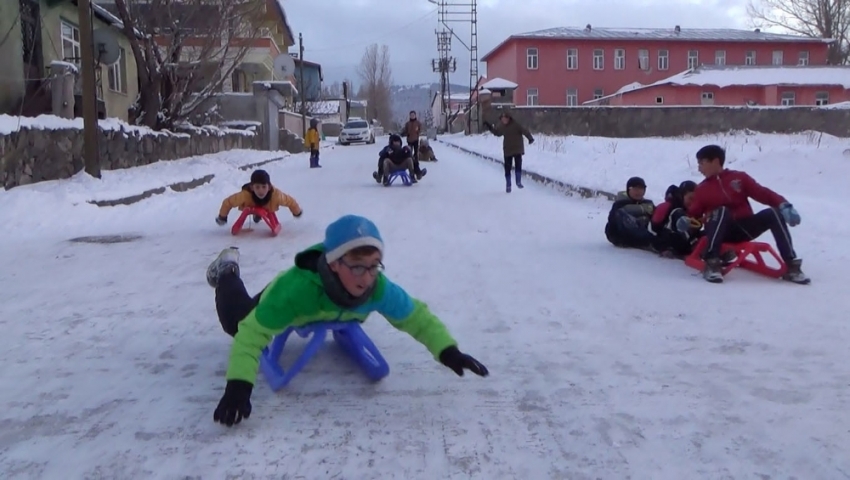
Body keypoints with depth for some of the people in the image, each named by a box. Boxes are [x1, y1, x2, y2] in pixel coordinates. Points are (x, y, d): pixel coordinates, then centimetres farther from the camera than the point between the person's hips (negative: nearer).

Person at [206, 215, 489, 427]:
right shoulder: (294, 289, -53)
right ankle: (227, 272, 54)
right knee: (235, 321, 27)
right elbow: (251, 333, -49)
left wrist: (447, 351, -45)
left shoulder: (380, 289, -43)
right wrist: (239, 385, -62)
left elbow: (416, 316, -30)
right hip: (286, 306, -3)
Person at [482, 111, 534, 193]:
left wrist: (530, 138, -31)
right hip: (507, 150, 3)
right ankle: (508, 185, 16)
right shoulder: (501, 126, -1)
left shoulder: (515, 124, -16)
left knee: (518, 165, -7)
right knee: (507, 168, 4)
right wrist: (490, 127, 7)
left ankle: (519, 182, 14)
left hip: (517, 148, -3)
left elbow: (524, 131, -21)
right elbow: (497, 132, 17)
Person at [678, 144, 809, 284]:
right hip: (720, 232, -2)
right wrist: (686, 221, -20)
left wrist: (784, 205, -14)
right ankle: (712, 263, -39)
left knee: (773, 213, -21)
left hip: (745, 229, 2)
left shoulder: (739, 177, 11)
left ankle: (791, 265, -19)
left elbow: (762, 193, 2)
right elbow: (694, 212, 3)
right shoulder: (701, 189, 11)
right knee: (722, 211, -34)